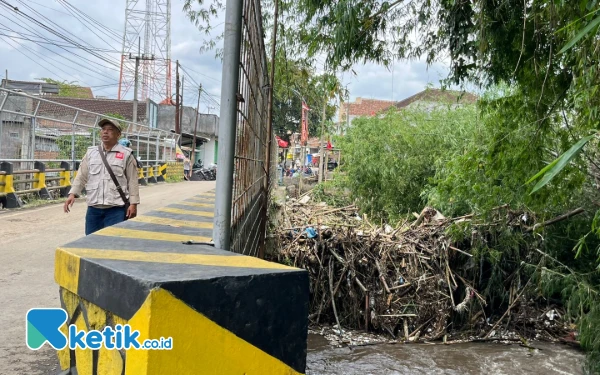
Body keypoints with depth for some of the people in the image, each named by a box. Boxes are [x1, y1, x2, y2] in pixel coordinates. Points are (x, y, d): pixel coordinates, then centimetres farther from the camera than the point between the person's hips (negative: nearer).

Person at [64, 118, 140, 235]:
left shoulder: (126, 154, 0)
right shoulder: (91, 152, 11)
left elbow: (132, 181, -1)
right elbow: (82, 176, 13)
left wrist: (133, 203, -6)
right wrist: (72, 193, 0)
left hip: (116, 208, -4)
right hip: (93, 207, 4)